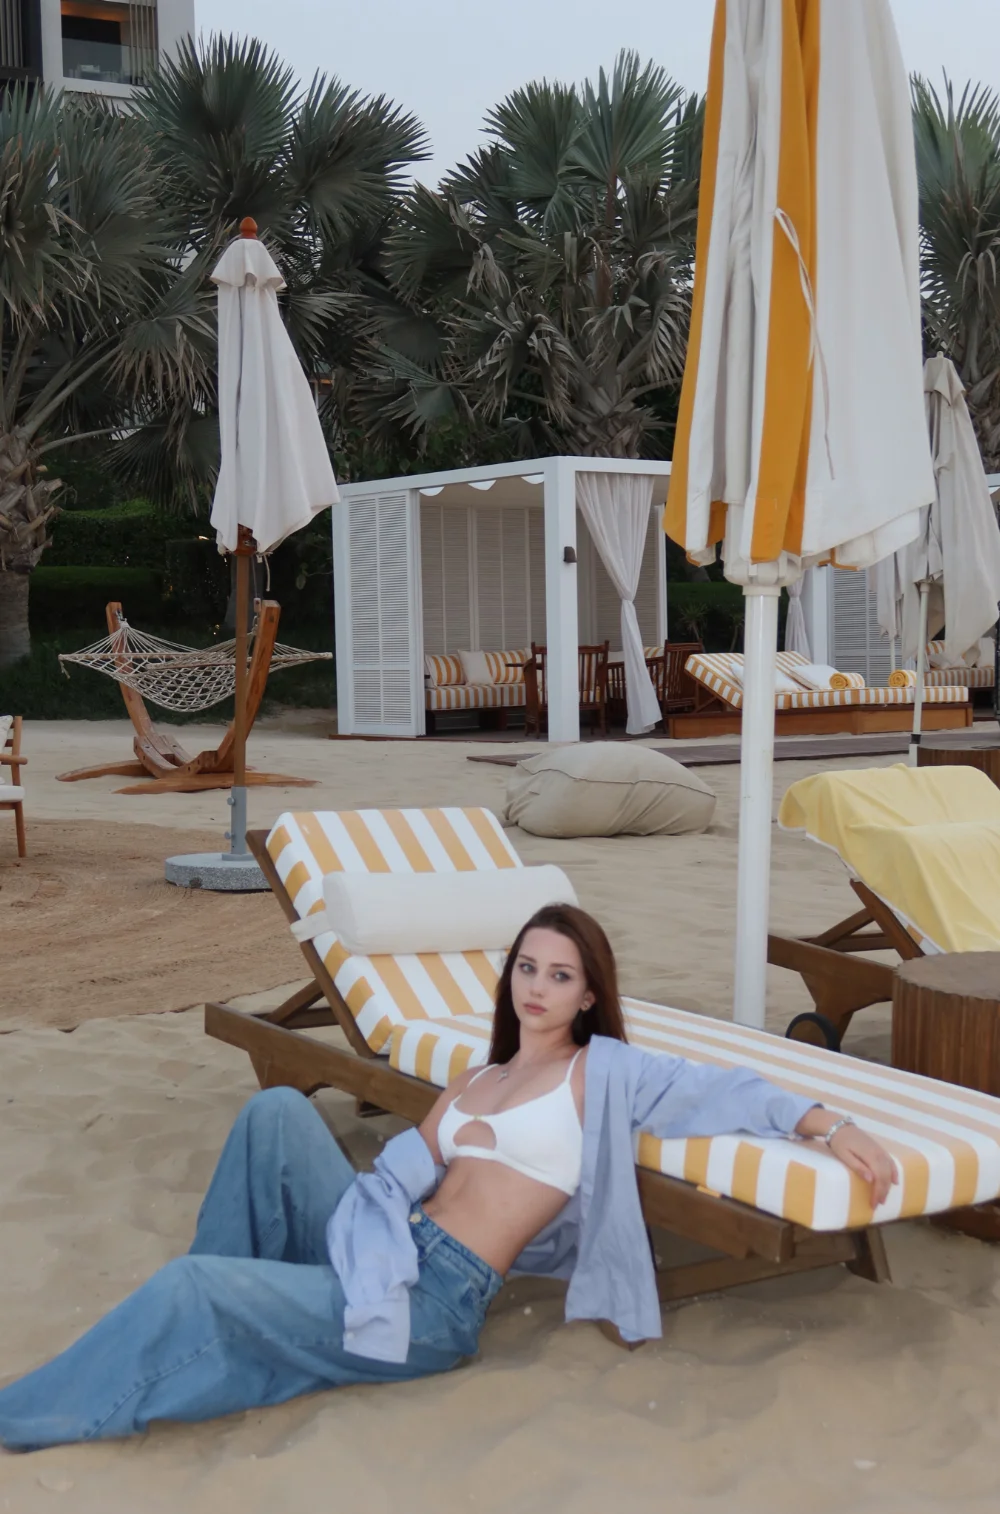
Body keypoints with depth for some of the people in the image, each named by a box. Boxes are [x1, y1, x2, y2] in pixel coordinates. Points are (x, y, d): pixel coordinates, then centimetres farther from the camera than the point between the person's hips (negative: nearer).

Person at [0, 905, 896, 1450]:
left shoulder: (605, 1071, 4)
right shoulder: (473, 1084, 22)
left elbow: (728, 1092, -3)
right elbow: (400, 1175, 15)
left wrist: (833, 1127, -15)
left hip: (433, 1303, -6)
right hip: (374, 1250, 6)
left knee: (188, 1291, -21)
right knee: (279, 1110, -14)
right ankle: (211, 1309, -4)